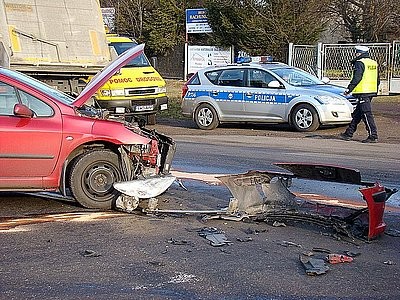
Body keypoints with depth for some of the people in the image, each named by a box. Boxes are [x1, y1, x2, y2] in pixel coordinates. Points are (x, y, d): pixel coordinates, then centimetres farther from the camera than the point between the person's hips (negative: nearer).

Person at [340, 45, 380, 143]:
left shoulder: (359, 63, -11)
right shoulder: (374, 63, 16)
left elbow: (357, 78, -19)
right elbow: (377, 79, 21)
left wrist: (349, 89, -14)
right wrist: (375, 91, 29)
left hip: (363, 92, -9)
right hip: (371, 91, 9)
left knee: (367, 114, -8)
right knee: (357, 114, 15)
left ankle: (373, 136, -9)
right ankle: (349, 133, 23)